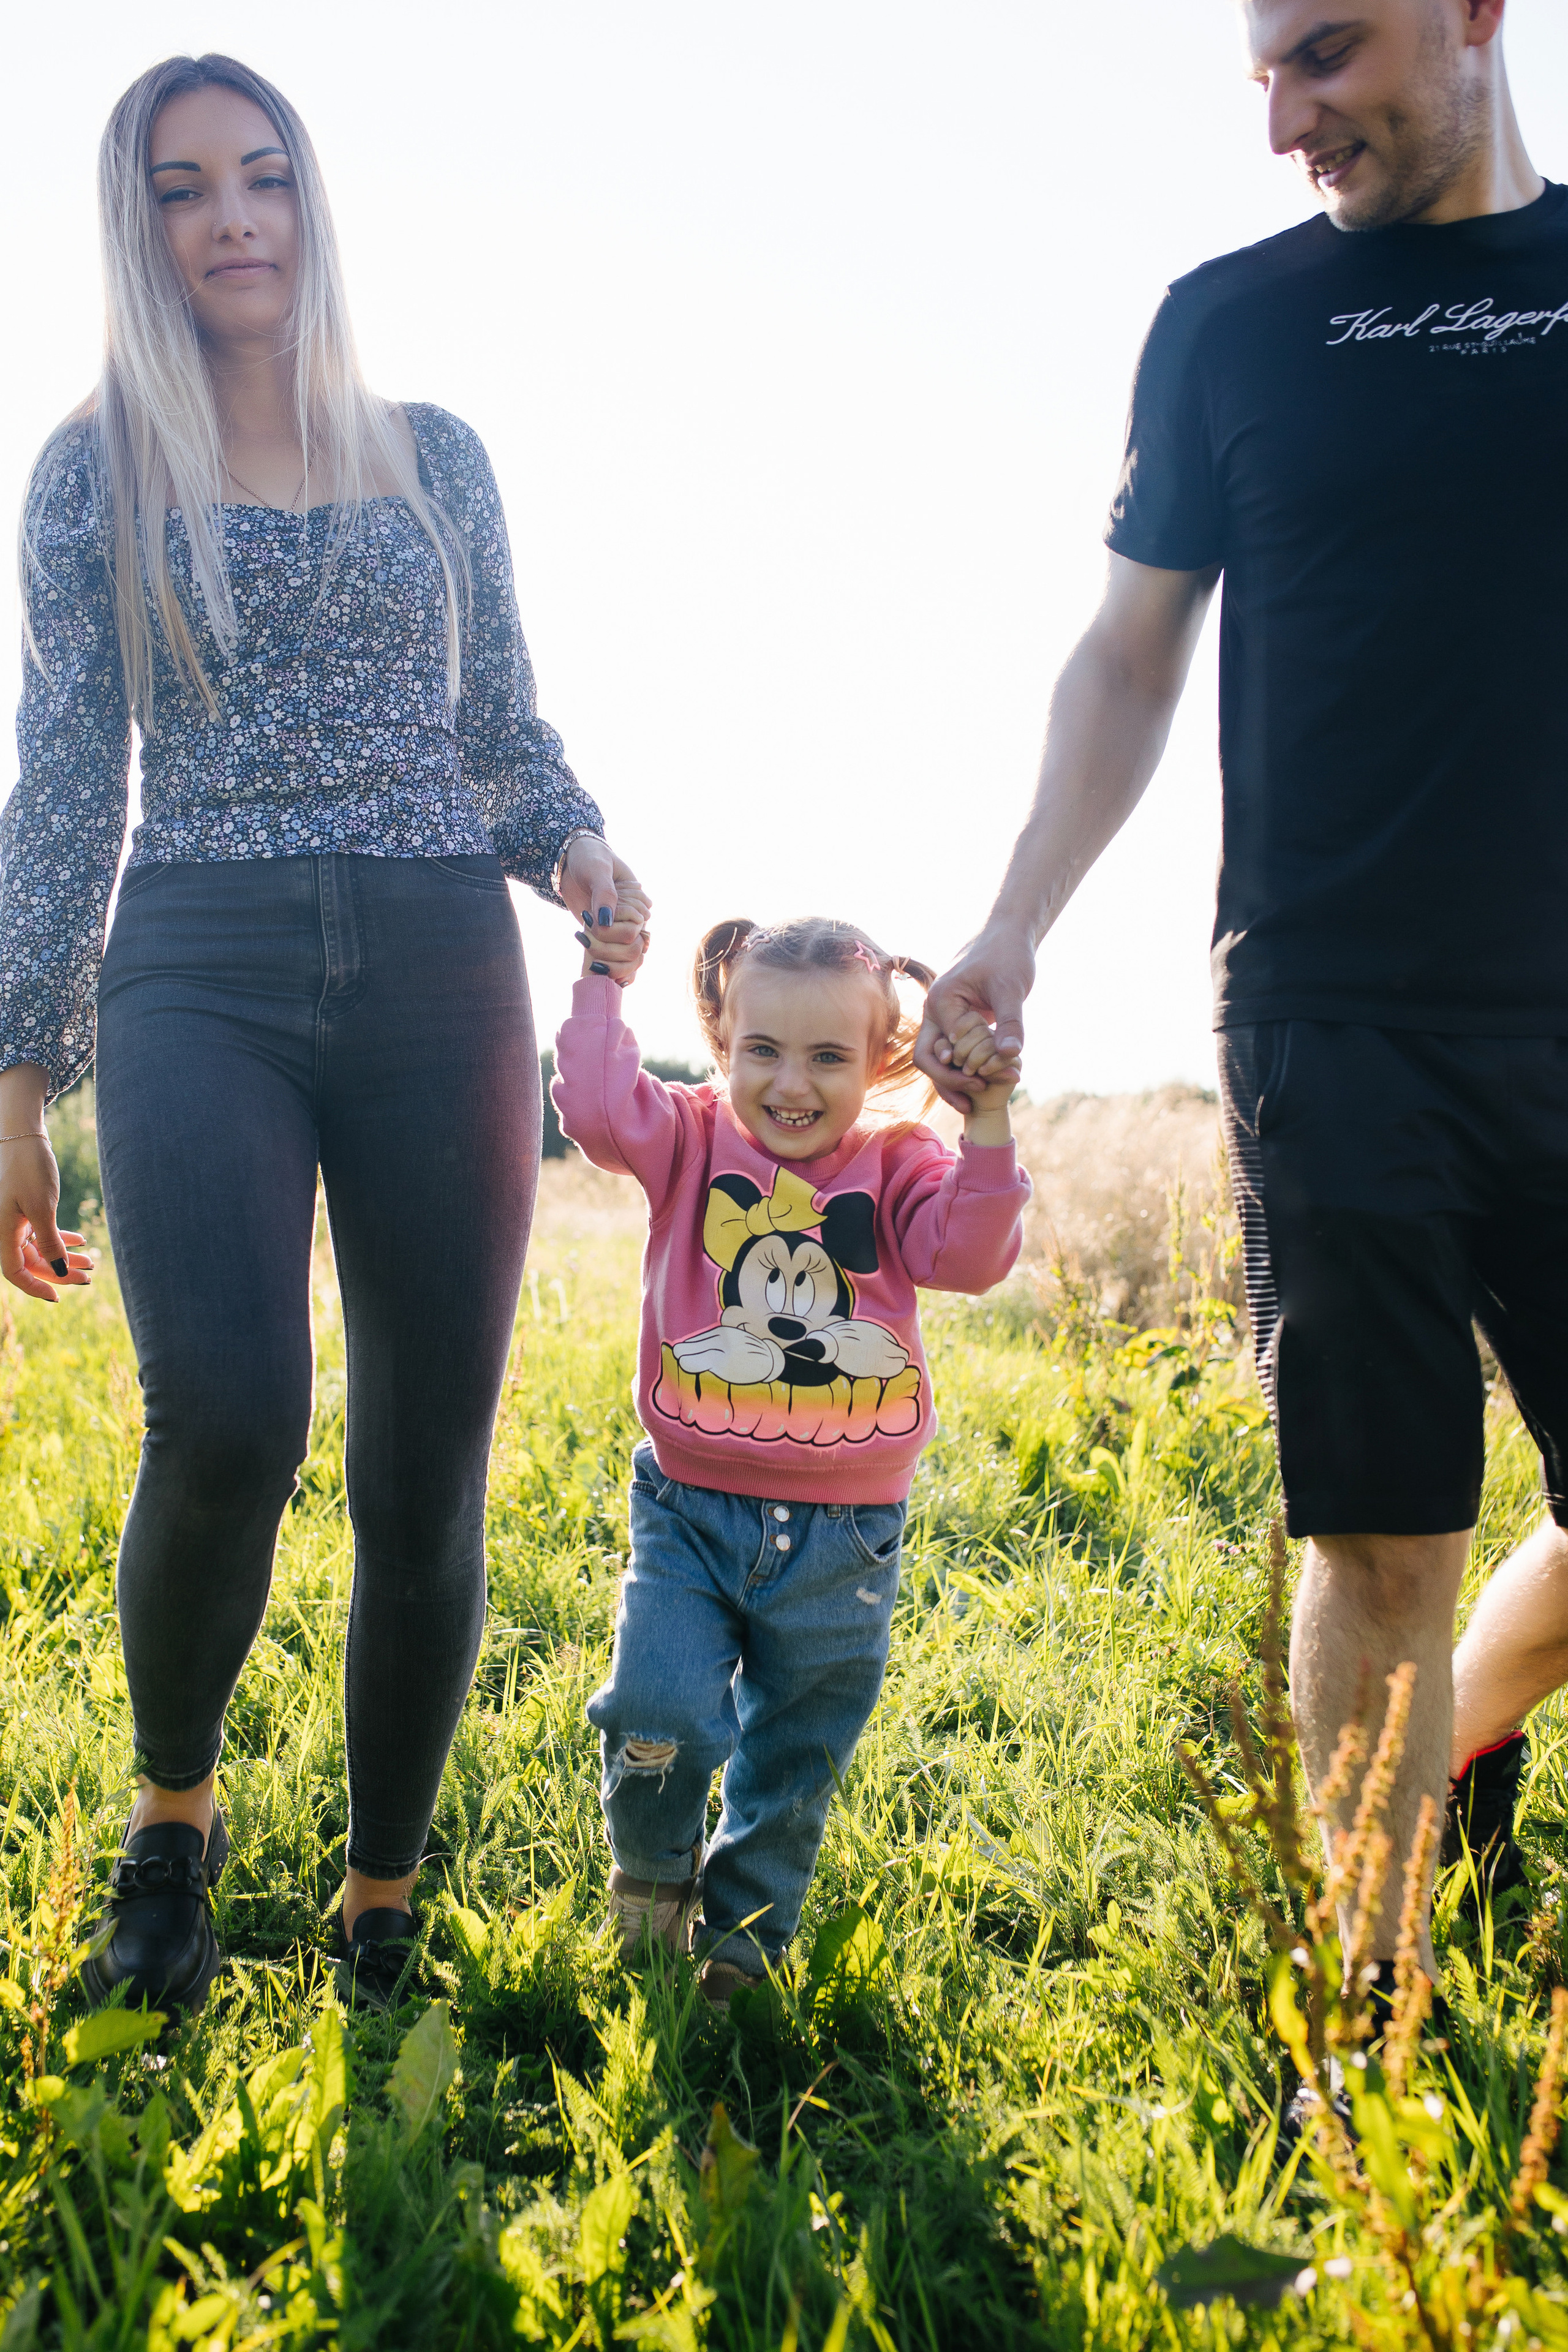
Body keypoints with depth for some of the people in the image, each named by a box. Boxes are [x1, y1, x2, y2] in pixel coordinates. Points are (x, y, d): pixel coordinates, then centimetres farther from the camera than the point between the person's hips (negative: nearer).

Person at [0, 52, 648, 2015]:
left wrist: (579, 847, -4)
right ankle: (171, 1810, 4)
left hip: (439, 973, 2)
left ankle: (383, 1909, 18)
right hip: (200, 971, -2)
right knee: (227, 1411, -25)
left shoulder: (435, 453, 15)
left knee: (426, 1477, 0)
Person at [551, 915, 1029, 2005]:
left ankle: (741, 1938, 36)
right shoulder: (693, 1141, -1)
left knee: (795, 1764, 13)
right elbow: (600, 1110, -18)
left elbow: (970, 1253, -17)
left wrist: (989, 1126, -27)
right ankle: (652, 1874, 18)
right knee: (660, 1715, -15)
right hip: (692, 1508, -1)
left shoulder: (897, 1166, -1)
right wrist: (603, 987, -15)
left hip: (843, 1535, 1)